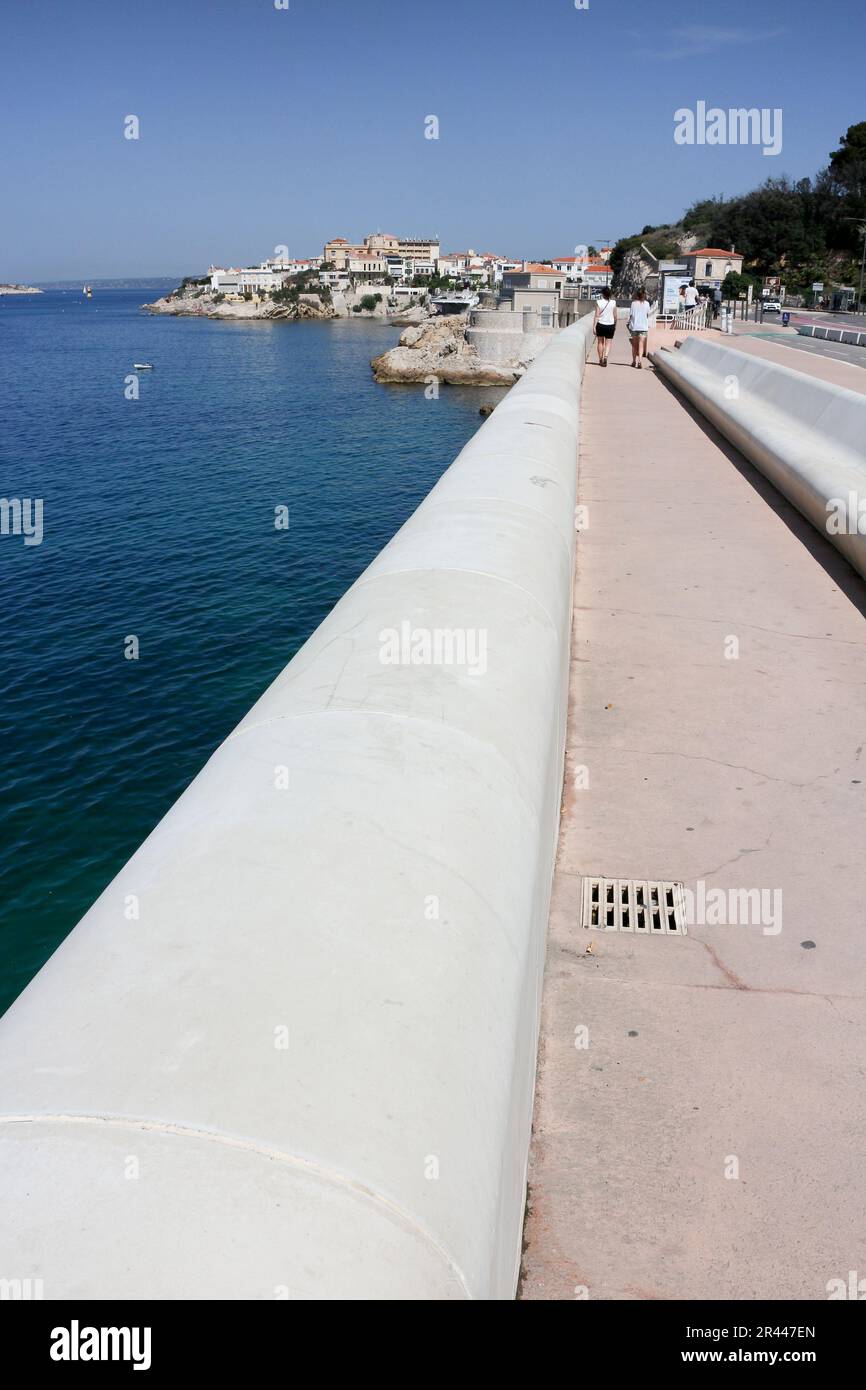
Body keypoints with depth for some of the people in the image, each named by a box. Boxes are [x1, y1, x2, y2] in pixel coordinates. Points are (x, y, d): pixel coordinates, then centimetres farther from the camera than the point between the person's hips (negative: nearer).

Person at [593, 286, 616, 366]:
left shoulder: (598, 302, -8)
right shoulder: (613, 303, -3)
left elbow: (597, 315, -9)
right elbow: (615, 316, 2)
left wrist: (594, 326, -6)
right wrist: (615, 325, 16)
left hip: (600, 324, 0)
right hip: (610, 325, 0)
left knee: (600, 342, 14)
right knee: (608, 342, 7)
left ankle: (600, 360, 19)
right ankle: (605, 356, -17)